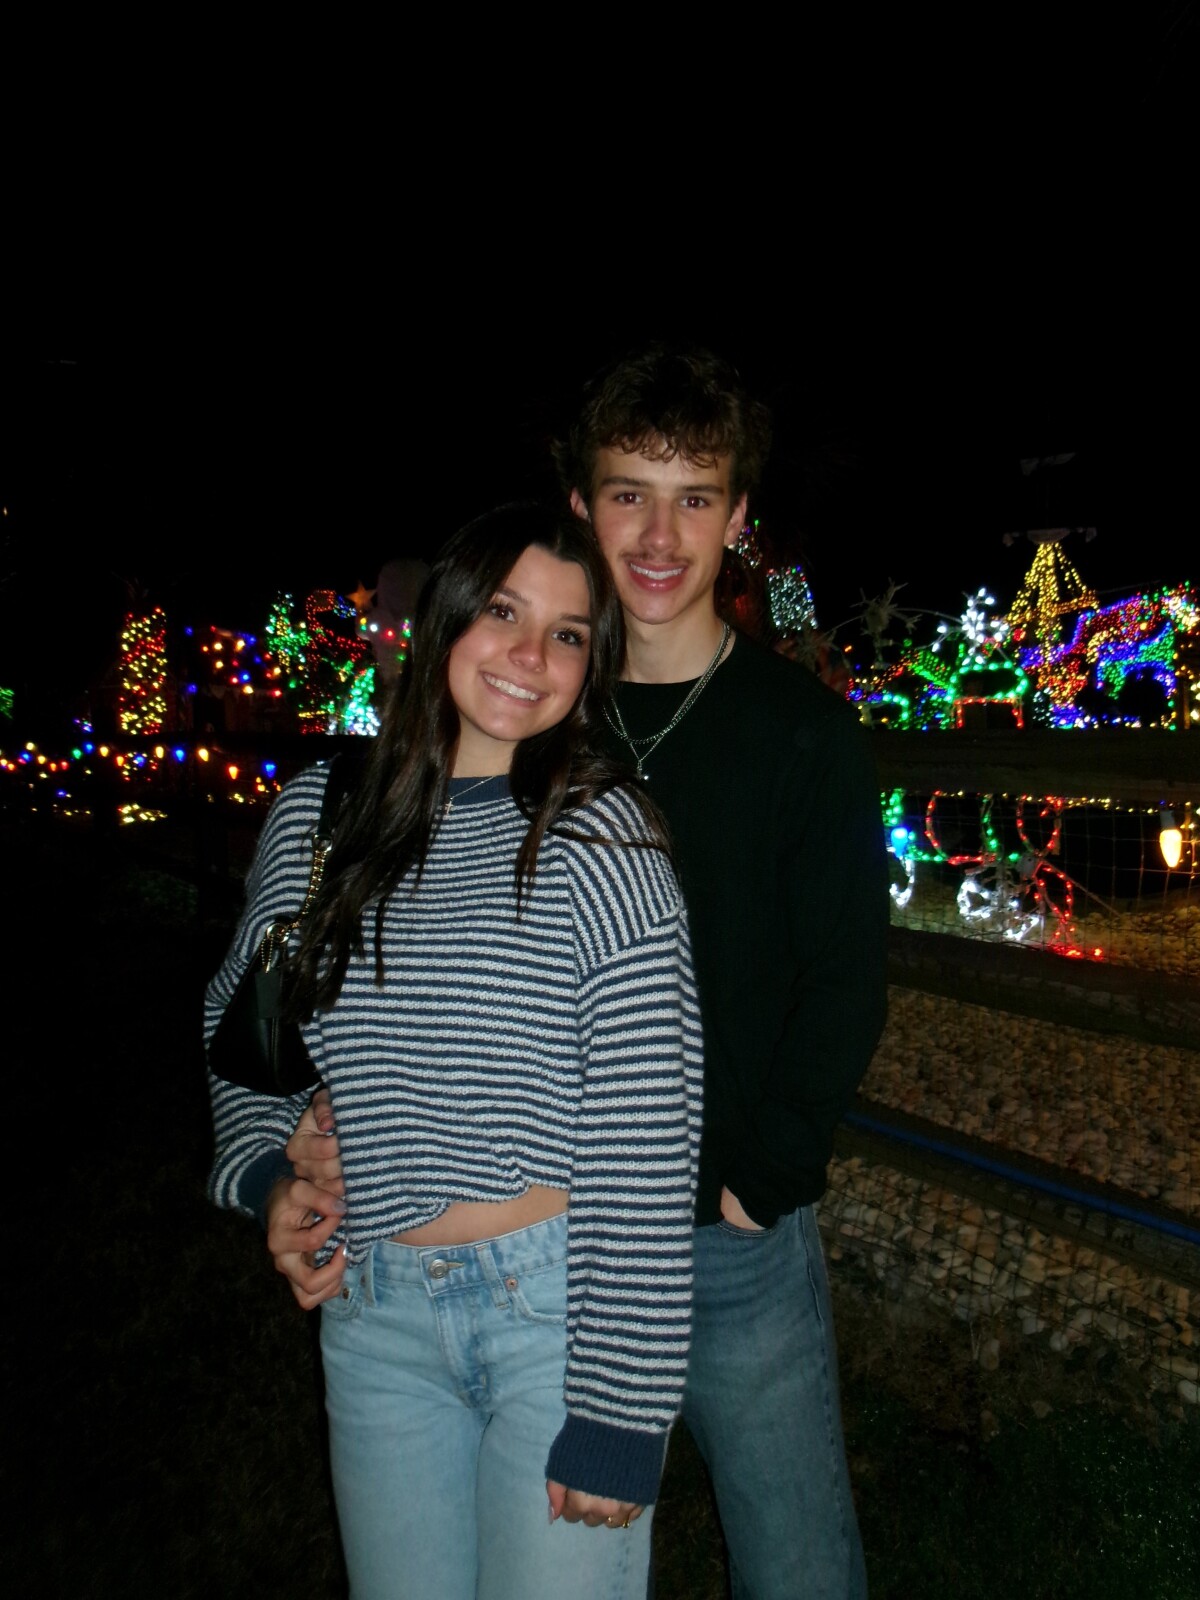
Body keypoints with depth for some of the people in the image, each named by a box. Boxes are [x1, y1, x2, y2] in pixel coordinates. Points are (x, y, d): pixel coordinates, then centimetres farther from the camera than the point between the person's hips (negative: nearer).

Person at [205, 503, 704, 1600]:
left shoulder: (600, 834, -14)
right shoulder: (316, 813, -1)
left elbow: (644, 1150, -14)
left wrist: (618, 1416, -12)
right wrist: (267, 1175, 1)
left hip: (558, 1300, -4)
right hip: (370, 1313, 4)